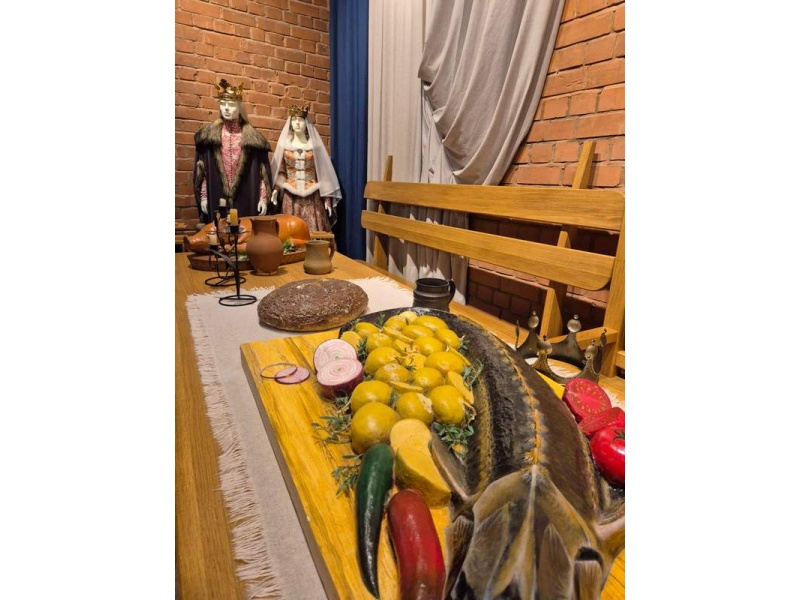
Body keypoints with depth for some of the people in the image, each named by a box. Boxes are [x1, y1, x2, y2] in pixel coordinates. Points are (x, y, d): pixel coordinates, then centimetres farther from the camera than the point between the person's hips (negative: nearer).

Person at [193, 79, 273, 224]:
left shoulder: (252, 137, 3)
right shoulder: (209, 134, 6)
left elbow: (261, 171, 0)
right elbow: (202, 169, 5)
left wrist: (263, 198, -6)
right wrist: (203, 196, 0)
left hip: (245, 198, -1)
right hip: (217, 198, 1)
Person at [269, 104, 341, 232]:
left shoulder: (314, 144, 4)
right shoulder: (284, 144, 7)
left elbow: (323, 172, 4)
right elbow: (280, 171, 10)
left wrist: (327, 197, -2)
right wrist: (275, 189, -7)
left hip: (312, 196, -1)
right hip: (290, 196, 1)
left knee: (313, 231, -6)